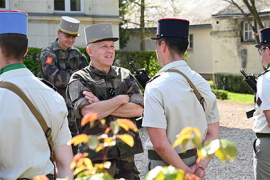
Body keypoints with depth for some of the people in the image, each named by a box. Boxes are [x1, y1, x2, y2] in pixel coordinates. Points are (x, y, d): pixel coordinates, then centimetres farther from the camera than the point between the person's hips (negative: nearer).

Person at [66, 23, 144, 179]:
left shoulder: (125, 76, 10)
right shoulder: (79, 80, -2)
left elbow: (138, 109, -3)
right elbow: (90, 113, -19)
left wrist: (102, 106, -12)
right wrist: (122, 99, -8)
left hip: (126, 154, 4)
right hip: (95, 157, -4)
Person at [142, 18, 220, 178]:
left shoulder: (156, 87, -17)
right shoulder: (202, 83, 2)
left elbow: (160, 144, -22)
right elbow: (213, 134, 2)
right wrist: (200, 166, -3)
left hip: (165, 165, -6)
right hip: (195, 158, 6)